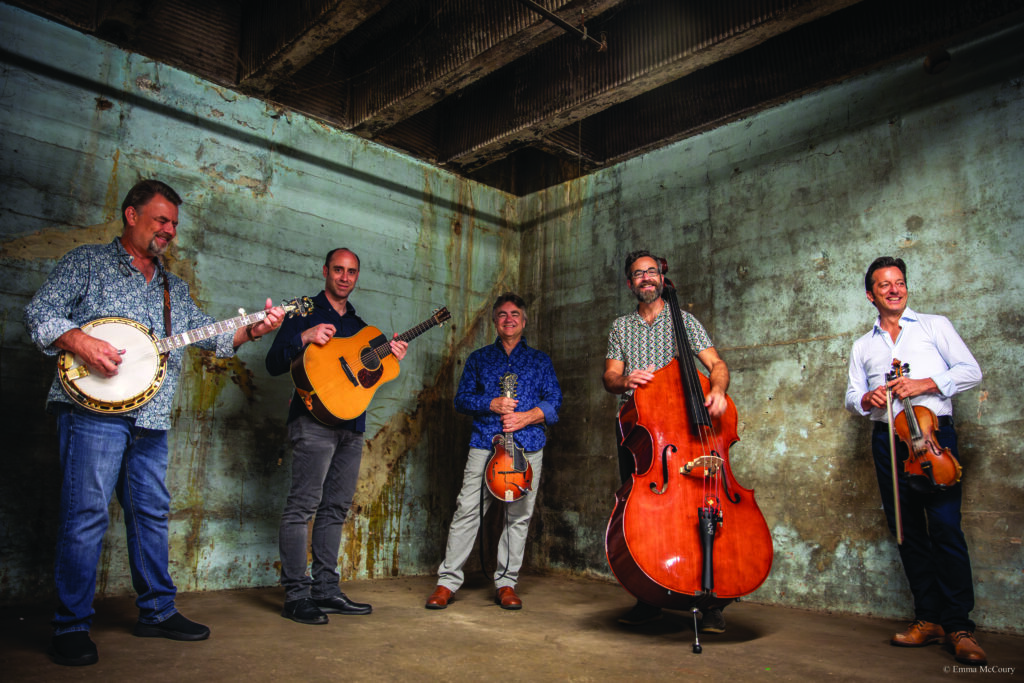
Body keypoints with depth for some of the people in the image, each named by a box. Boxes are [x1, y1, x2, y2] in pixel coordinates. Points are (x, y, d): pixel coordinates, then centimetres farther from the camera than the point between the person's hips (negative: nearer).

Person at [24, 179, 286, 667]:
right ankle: (71, 627, 5)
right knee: (86, 513, -6)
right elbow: (40, 312, -1)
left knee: (152, 513, 10)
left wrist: (253, 330, 1)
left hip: (152, 419, 6)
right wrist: (80, 341, -19)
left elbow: (210, 335, 18)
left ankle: (157, 610, 20)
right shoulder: (87, 262, 7)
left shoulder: (174, 288, 22)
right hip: (94, 408, -6)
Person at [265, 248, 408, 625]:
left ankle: (327, 590, 15)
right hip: (314, 420, -7)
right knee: (303, 505, -8)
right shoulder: (304, 313, 3)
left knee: (336, 507, 8)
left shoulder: (358, 324, 22)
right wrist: (305, 337, -19)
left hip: (351, 424, 7)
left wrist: (391, 356, 5)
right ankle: (296, 594, -1)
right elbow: (273, 364, -4)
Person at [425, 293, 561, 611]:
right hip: (485, 444, 0)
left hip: (528, 445, 1)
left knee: (519, 515, 1)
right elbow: (462, 398, 9)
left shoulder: (540, 359, 15)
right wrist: (491, 404, -8)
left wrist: (526, 417, -9)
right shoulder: (479, 358, 17)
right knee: (467, 510, -7)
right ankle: (447, 581, 3)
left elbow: (554, 402, 7)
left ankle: (506, 583, 13)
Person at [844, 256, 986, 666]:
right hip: (888, 440, 3)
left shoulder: (934, 326, 12)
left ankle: (958, 627, -5)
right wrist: (866, 398, -7)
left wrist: (925, 383, -12)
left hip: (933, 433, -3)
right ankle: (928, 619, 11)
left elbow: (971, 371, 3)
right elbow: (851, 397, 16)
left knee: (945, 527, -12)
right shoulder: (863, 346, 20)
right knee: (909, 531, 4)